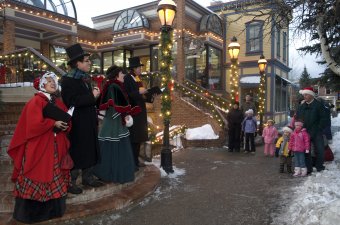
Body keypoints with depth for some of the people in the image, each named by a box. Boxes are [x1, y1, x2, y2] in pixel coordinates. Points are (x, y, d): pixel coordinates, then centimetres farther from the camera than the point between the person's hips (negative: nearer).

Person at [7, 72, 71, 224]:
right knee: (38, 175, -1)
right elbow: (34, 124, -21)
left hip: (56, 147, 7)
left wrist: (64, 125, -7)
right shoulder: (36, 101, -9)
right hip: (38, 147, -7)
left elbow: (67, 120, 14)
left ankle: (52, 207, 25)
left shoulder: (58, 103, 13)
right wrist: (53, 123, -18)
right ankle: (31, 211, 13)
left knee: (54, 176, 12)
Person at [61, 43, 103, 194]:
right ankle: (70, 181, 14)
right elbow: (72, 101, -25)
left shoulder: (85, 78, 12)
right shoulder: (68, 80, -14)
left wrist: (95, 94, 7)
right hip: (77, 123, -9)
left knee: (89, 149, 15)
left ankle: (87, 177, 28)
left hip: (88, 121, 9)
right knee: (75, 151, 0)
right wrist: (92, 96, -20)